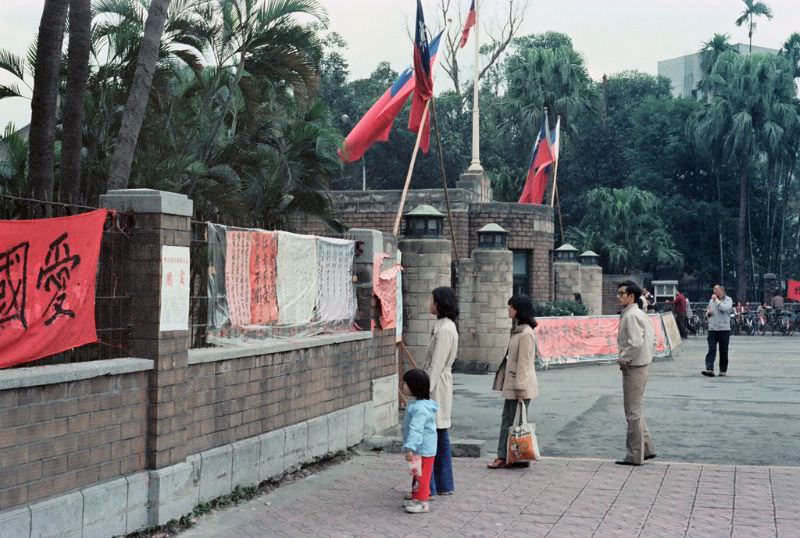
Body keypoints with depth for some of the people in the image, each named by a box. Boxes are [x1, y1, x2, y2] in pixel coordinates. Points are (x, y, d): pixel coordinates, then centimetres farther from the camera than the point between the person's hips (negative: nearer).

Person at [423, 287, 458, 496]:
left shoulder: (444, 329, -18)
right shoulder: (446, 326, 13)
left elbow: (436, 365, -21)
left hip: (436, 385, -11)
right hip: (441, 385, 11)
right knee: (441, 437, 14)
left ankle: (428, 487, -3)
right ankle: (444, 485, 21)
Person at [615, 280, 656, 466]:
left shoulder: (631, 316, -18)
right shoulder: (639, 314, 13)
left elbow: (636, 343, -27)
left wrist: (622, 359, -13)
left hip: (634, 368, -10)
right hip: (639, 365, 10)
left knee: (633, 411, -2)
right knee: (634, 410, 19)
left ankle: (635, 456, 4)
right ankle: (646, 448, 24)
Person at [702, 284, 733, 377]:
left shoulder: (728, 300, 0)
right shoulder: (711, 300, 14)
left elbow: (725, 308, -20)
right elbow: (707, 311, 25)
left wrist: (717, 300, -13)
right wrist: (708, 313, 2)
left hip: (724, 329, -3)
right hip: (712, 329, 3)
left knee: (723, 351, 5)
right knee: (711, 350, -8)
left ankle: (723, 370, 16)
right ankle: (709, 369, -16)